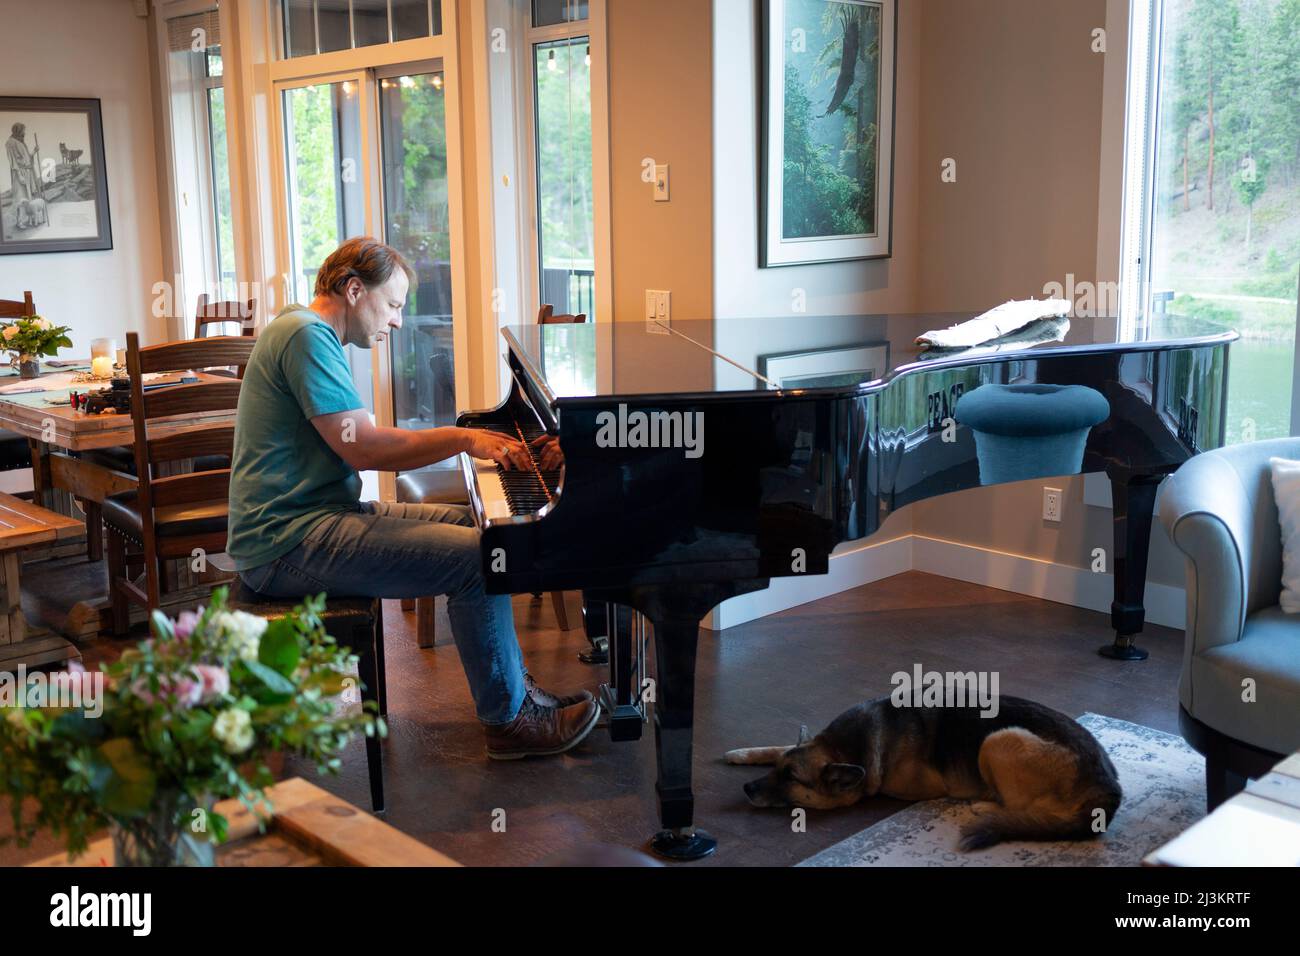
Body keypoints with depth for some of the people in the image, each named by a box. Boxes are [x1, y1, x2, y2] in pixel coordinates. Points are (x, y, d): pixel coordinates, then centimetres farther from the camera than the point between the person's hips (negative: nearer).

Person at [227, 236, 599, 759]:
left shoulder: (309, 332, 18)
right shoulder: (307, 335, -15)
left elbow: (355, 442, 16)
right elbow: (360, 448, -22)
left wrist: (466, 441, 7)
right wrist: (462, 438, -14)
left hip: (318, 515, 11)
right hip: (291, 544, -11)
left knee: (472, 524, 13)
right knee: (477, 558, -20)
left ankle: (512, 684, 16)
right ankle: (509, 720, -5)